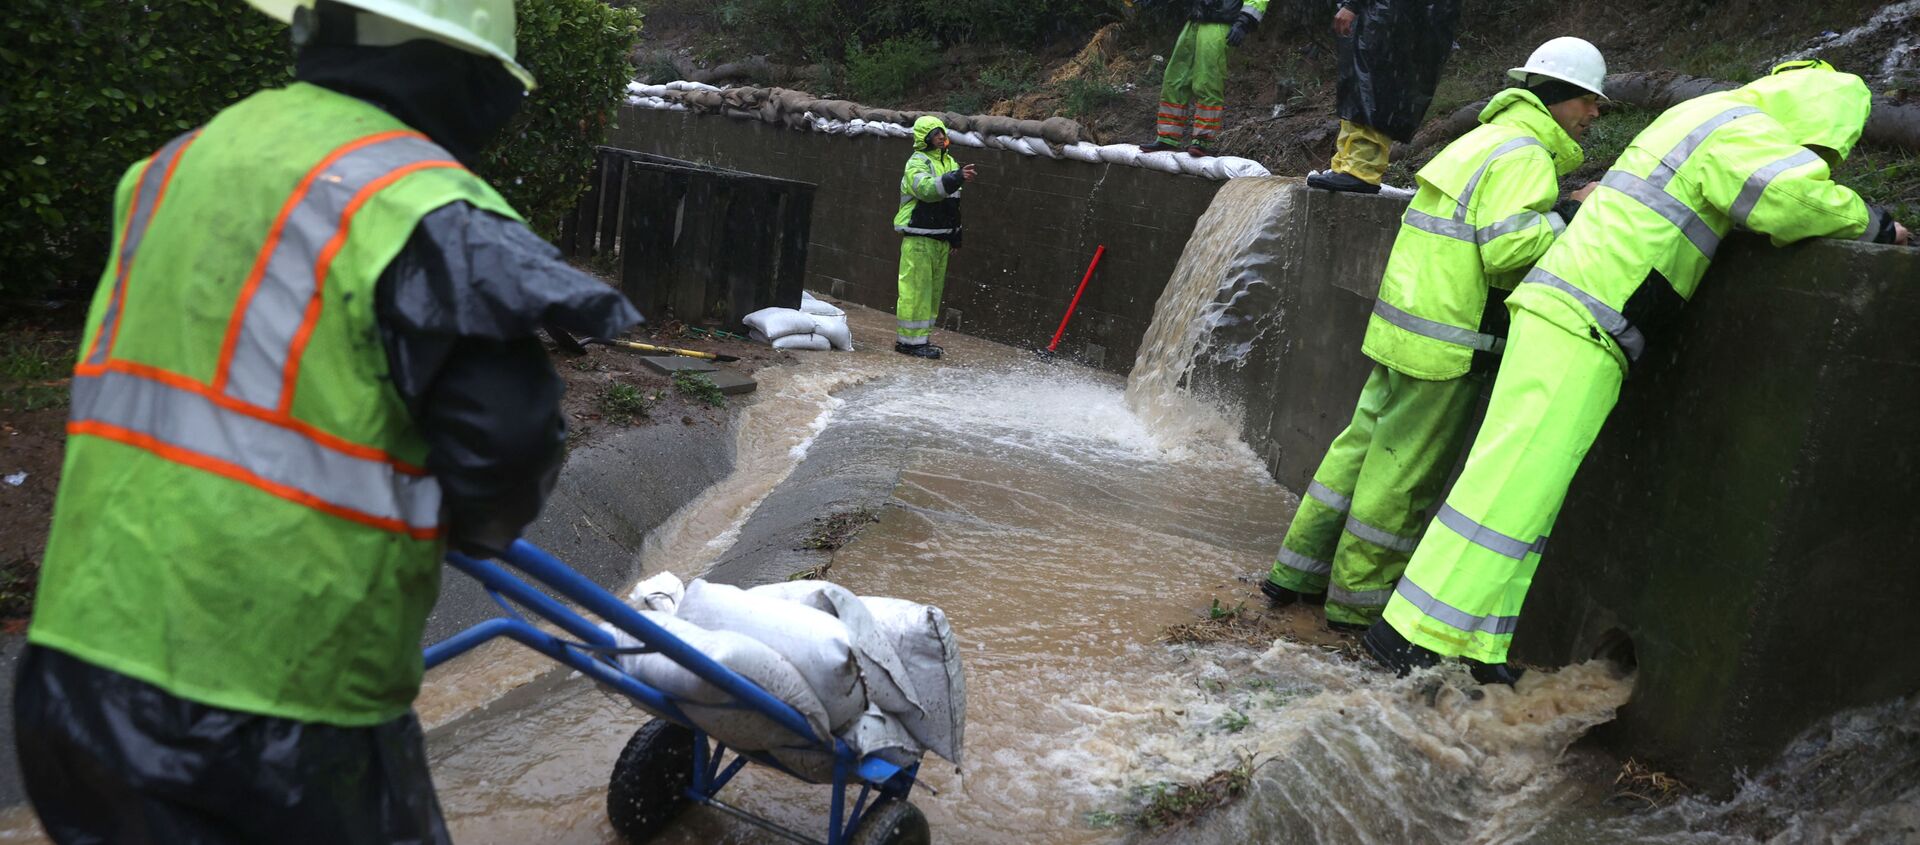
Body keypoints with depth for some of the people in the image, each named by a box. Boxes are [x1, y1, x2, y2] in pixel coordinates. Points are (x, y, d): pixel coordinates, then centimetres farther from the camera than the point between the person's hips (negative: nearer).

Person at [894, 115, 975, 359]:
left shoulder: (949, 162, 17)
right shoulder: (917, 162, -9)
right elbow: (927, 189, -29)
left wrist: (955, 235, 24)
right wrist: (957, 178, -39)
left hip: (941, 239, 9)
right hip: (918, 238, -9)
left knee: (933, 290, 13)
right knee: (916, 288, -8)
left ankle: (920, 337, 22)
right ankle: (910, 340, -5)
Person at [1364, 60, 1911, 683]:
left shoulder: (1700, 121, 26)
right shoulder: (1734, 128, -5)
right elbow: (1799, 198, -20)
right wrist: (1867, 223, -1)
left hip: (1561, 318, 10)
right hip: (1577, 326, -10)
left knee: (1525, 492, 7)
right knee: (1511, 485, -12)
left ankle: (1477, 644, 10)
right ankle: (1413, 634, -11)